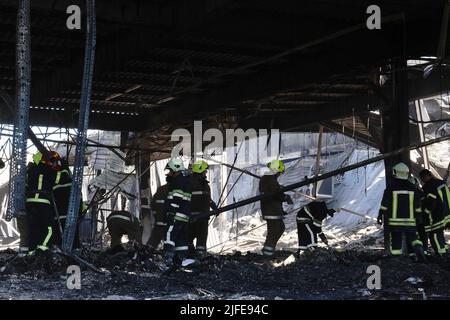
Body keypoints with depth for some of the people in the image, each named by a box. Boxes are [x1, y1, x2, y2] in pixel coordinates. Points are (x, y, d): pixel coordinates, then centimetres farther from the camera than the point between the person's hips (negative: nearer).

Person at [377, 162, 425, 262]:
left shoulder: (391, 188, -5)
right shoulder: (413, 188, 5)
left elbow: (384, 205, -4)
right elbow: (418, 206, 10)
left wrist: (380, 216, 3)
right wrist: (419, 217, 19)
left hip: (395, 221, -2)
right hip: (410, 221, 2)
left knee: (395, 240, 7)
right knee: (413, 238, 6)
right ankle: (418, 250, -21)